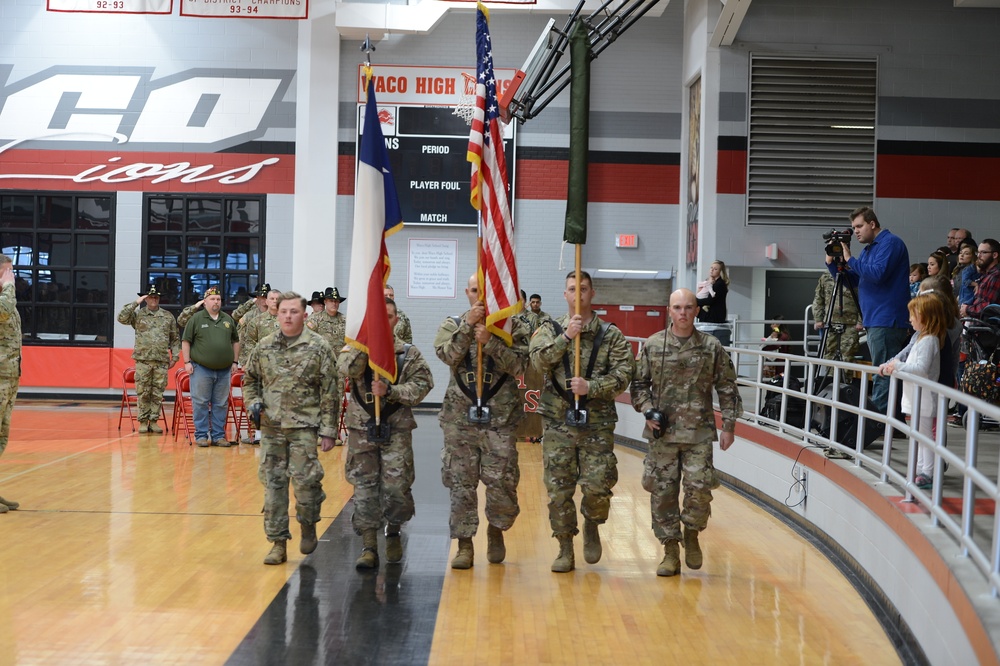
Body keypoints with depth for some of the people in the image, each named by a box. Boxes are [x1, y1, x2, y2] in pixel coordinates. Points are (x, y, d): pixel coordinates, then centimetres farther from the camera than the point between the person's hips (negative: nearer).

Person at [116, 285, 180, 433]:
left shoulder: (168, 317, 11)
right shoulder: (138, 315, 6)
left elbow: (175, 338, 14)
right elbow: (121, 318, -11)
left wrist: (175, 355, 6)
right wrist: (135, 303, -9)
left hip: (161, 361, 1)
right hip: (143, 360, -1)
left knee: (157, 393, 3)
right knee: (142, 393, 1)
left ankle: (153, 421, 10)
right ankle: (143, 421, 7)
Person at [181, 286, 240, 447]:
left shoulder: (228, 319, 11)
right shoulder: (196, 318, -1)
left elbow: (235, 341, 18)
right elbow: (186, 341, 0)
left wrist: (234, 361, 11)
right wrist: (187, 361, -6)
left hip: (224, 370, 4)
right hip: (201, 369, -4)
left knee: (221, 405, 7)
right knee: (200, 403, 0)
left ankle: (218, 436, 14)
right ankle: (201, 435, 6)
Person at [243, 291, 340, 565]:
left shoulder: (318, 347, -3)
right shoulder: (264, 347, 7)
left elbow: (329, 392, -4)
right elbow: (250, 380, 21)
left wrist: (328, 430, -7)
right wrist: (253, 402, 1)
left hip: (303, 427, -3)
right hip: (271, 427, 4)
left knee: (304, 480, -10)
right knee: (273, 483, 4)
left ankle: (308, 526, 19)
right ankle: (278, 543, 13)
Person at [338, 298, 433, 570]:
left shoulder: (409, 353, 4)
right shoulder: (356, 347, 3)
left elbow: (422, 385, -6)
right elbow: (347, 369, -17)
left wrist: (390, 391, -18)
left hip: (396, 428, 0)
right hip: (362, 427, 0)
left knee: (396, 486, -1)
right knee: (364, 486, 1)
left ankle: (393, 533, 24)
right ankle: (369, 546, 5)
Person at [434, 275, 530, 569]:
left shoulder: (514, 327, 1)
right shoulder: (453, 325, 6)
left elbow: (519, 364, -13)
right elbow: (448, 355, -12)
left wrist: (489, 341, -21)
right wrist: (468, 325, -20)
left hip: (500, 418, -1)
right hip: (460, 418, 1)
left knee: (502, 483, 1)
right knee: (461, 484, 4)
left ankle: (496, 529, 28)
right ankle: (464, 545, 13)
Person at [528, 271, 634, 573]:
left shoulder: (611, 335, 4)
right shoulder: (550, 330, 6)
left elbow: (622, 375, -5)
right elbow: (538, 360, -11)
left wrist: (591, 386, -18)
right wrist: (565, 337, -21)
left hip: (597, 423, -1)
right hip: (557, 422, 1)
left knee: (598, 486, -6)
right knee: (558, 489, 3)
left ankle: (591, 525, 26)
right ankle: (565, 550, 16)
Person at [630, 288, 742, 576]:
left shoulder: (712, 347, 2)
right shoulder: (652, 346, 3)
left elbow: (727, 388, 6)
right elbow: (639, 384, 8)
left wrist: (729, 426, 3)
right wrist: (647, 411, -7)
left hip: (699, 433, -1)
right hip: (662, 433, 1)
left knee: (700, 487, -9)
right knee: (662, 491, 2)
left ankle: (691, 535, 20)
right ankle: (671, 552, 14)